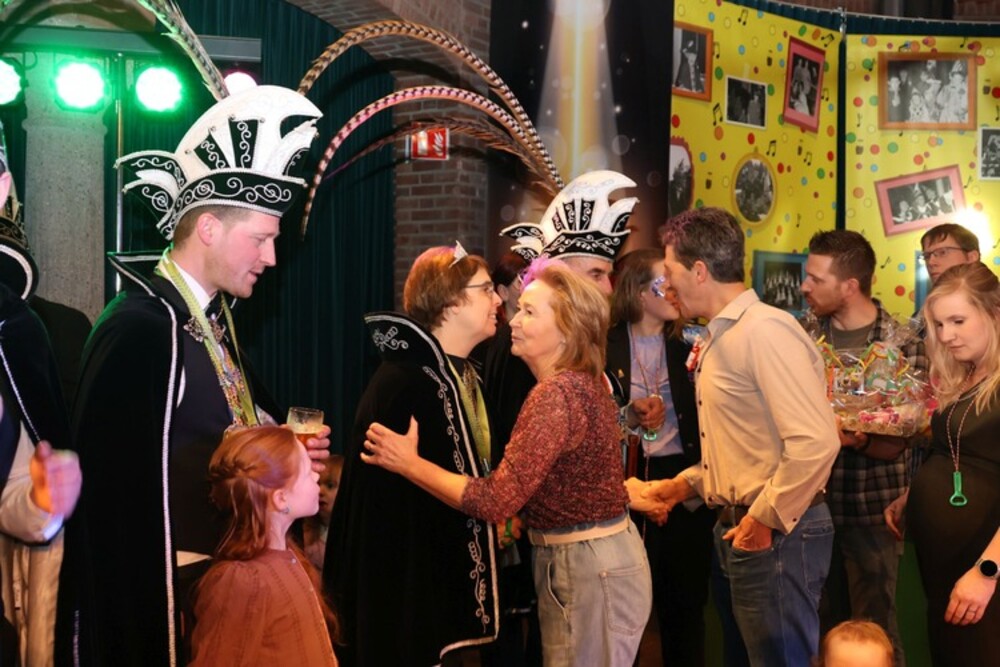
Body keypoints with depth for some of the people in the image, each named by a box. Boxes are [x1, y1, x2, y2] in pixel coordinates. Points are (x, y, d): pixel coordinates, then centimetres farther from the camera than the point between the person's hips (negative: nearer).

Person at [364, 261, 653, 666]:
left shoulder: (555, 394, -23)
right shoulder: (584, 382, 8)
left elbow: (497, 500, -26)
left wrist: (410, 464, -19)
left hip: (589, 568, -10)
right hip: (599, 555, 10)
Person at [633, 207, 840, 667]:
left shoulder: (764, 330, -18)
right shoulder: (720, 338, 12)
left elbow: (816, 441, -26)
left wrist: (766, 519, -19)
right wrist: (686, 484, 12)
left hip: (776, 536, -10)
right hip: (738, 532, 10)